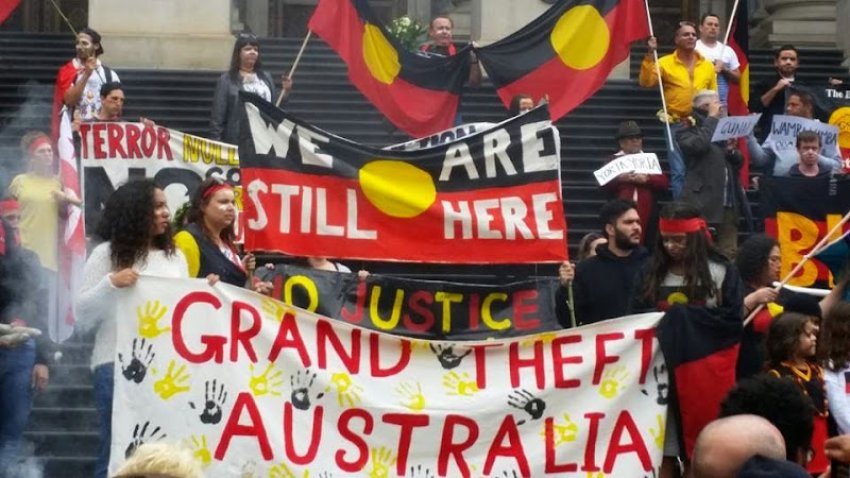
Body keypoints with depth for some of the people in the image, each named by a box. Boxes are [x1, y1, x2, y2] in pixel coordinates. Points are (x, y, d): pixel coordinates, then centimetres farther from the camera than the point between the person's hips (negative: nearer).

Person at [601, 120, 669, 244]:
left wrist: (647, 179, -12)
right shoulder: (613, 160, 13)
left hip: (645, 214, 2)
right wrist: (619, 179, -17)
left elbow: (664, 183, 6)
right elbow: (603, 185, 2)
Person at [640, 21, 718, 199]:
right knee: (679, 171, -4)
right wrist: (650, 55, -18)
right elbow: (646, 82, -12)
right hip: (676, 125, -3)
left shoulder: (707, 65, 9)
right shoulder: (665, 63, 0)